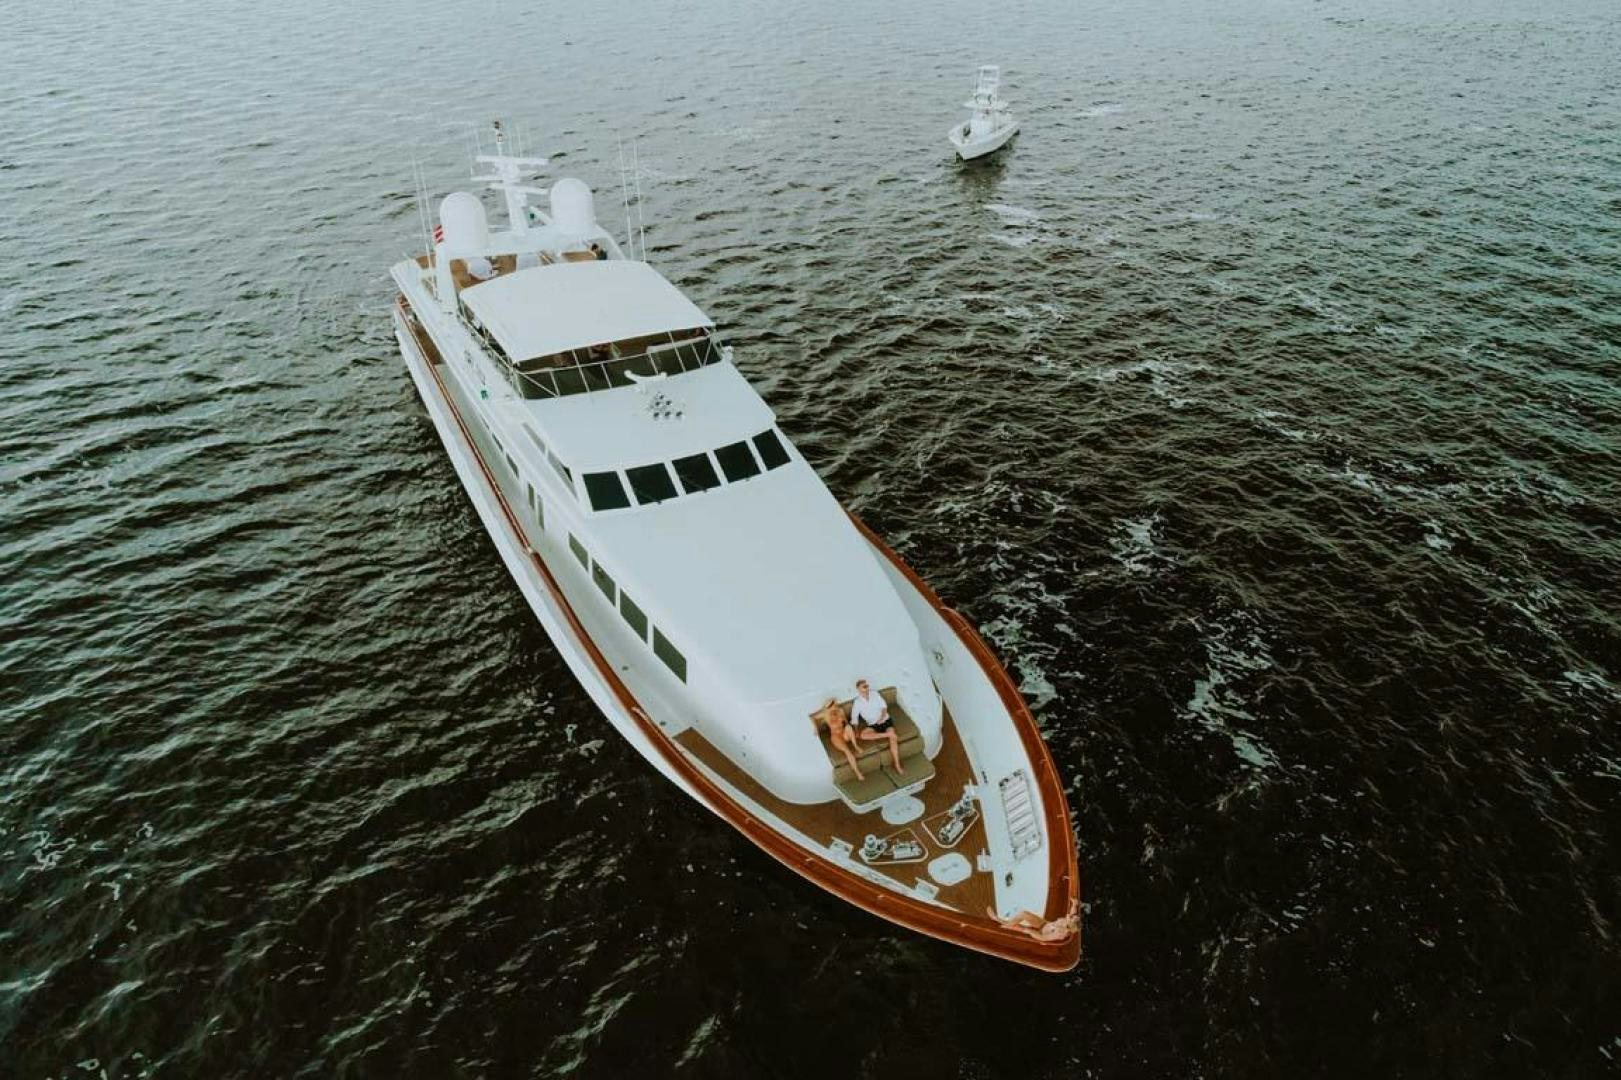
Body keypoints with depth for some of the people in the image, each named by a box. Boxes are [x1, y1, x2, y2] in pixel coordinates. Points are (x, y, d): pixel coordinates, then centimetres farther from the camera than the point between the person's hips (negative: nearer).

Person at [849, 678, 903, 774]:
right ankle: (887, 734, -26)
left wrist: (882, 717, -13)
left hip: (885, 720, 0)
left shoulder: (875, 694, 2)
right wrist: (856, 730, -18)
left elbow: (884, 706, 5)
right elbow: (854, 717, -3)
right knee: (862, 735, -31)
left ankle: (897, 765, -22)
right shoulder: (857, 702, -3)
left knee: (893, 738, -26)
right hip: (872, 725, 0)